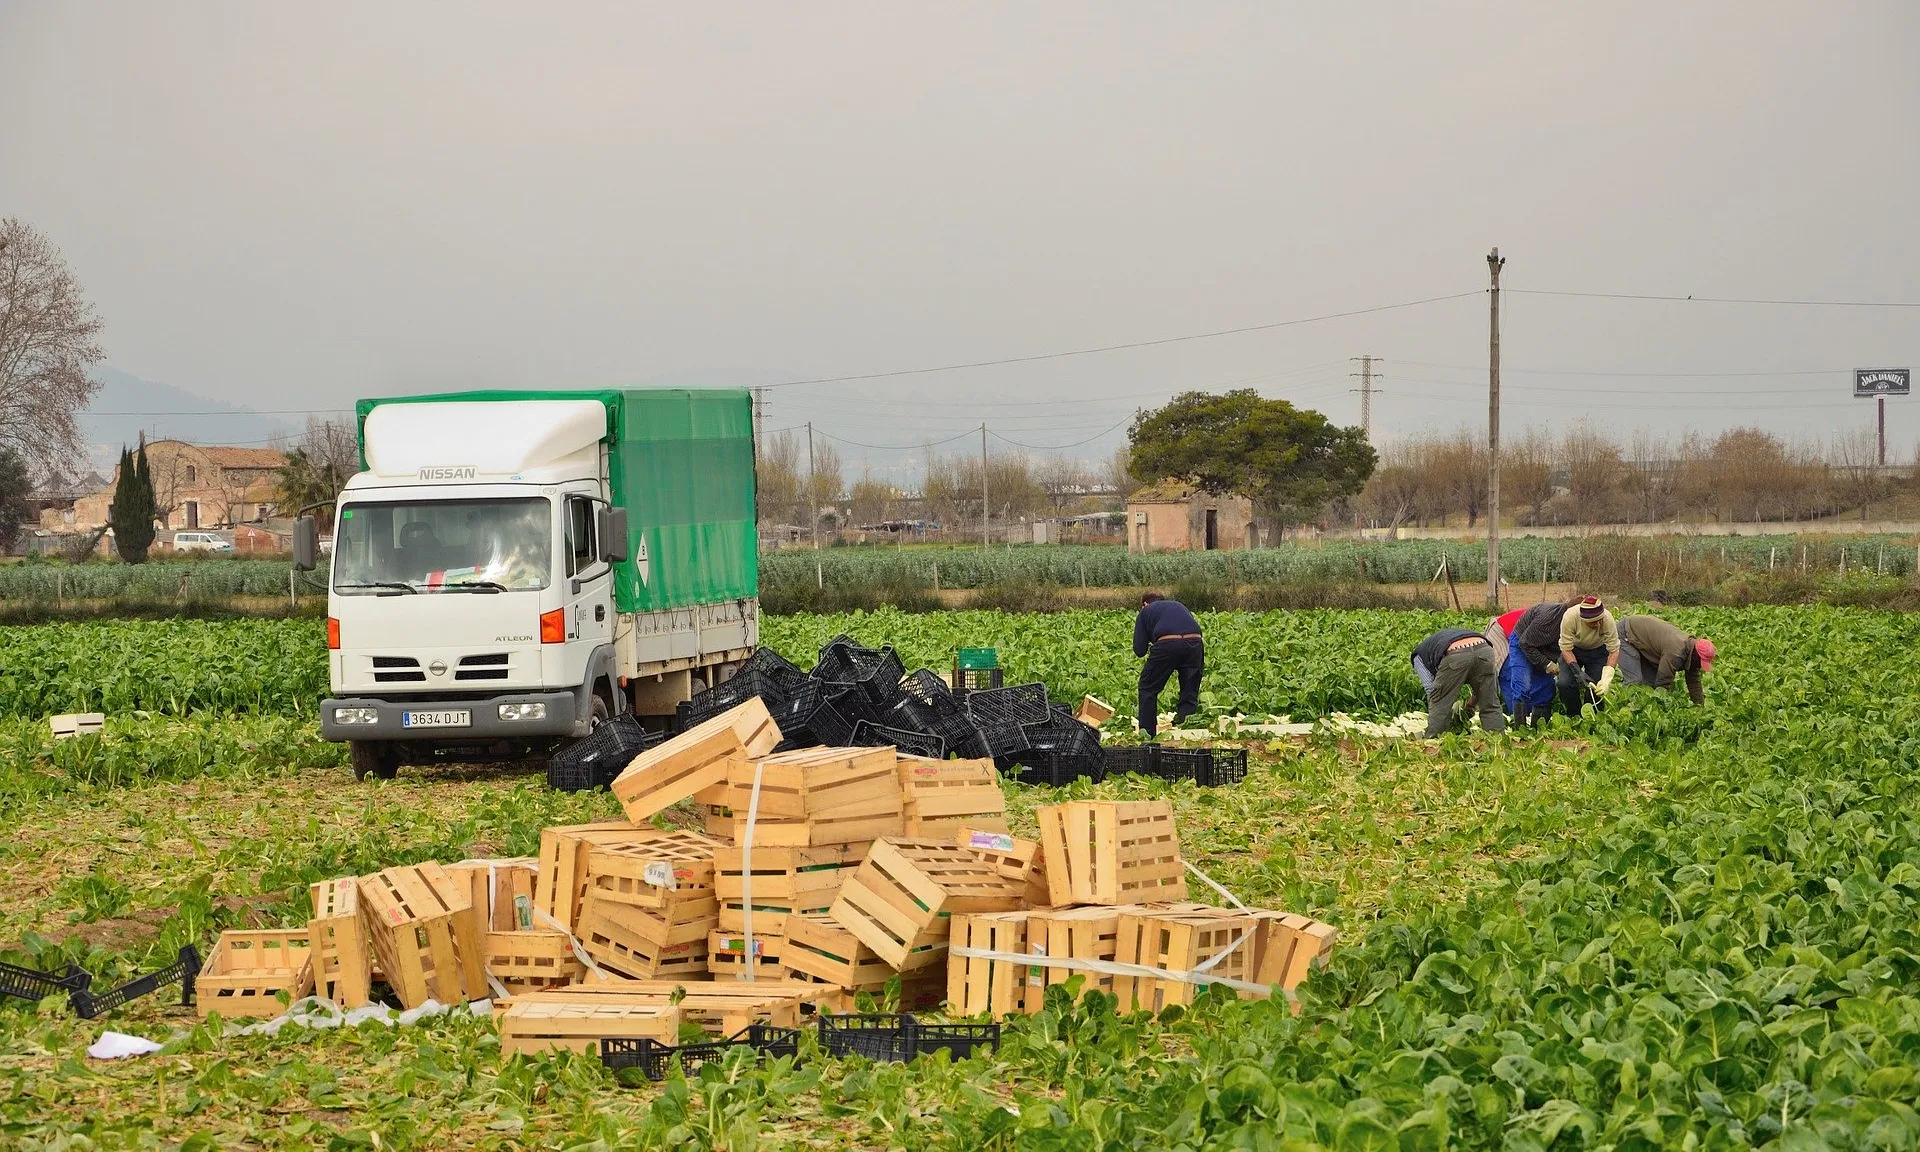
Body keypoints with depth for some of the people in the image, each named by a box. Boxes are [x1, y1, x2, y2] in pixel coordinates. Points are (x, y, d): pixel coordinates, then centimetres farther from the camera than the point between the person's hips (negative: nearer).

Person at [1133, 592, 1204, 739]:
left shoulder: (1146, 611, 24)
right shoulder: (1179, 605, 36)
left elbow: (1139, 651, 15)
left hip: (1168, 644, -3)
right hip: (1195, 643, 3)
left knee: (1147, 688, 14)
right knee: (1190, 693, 15)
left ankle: (1147, 734, 15)